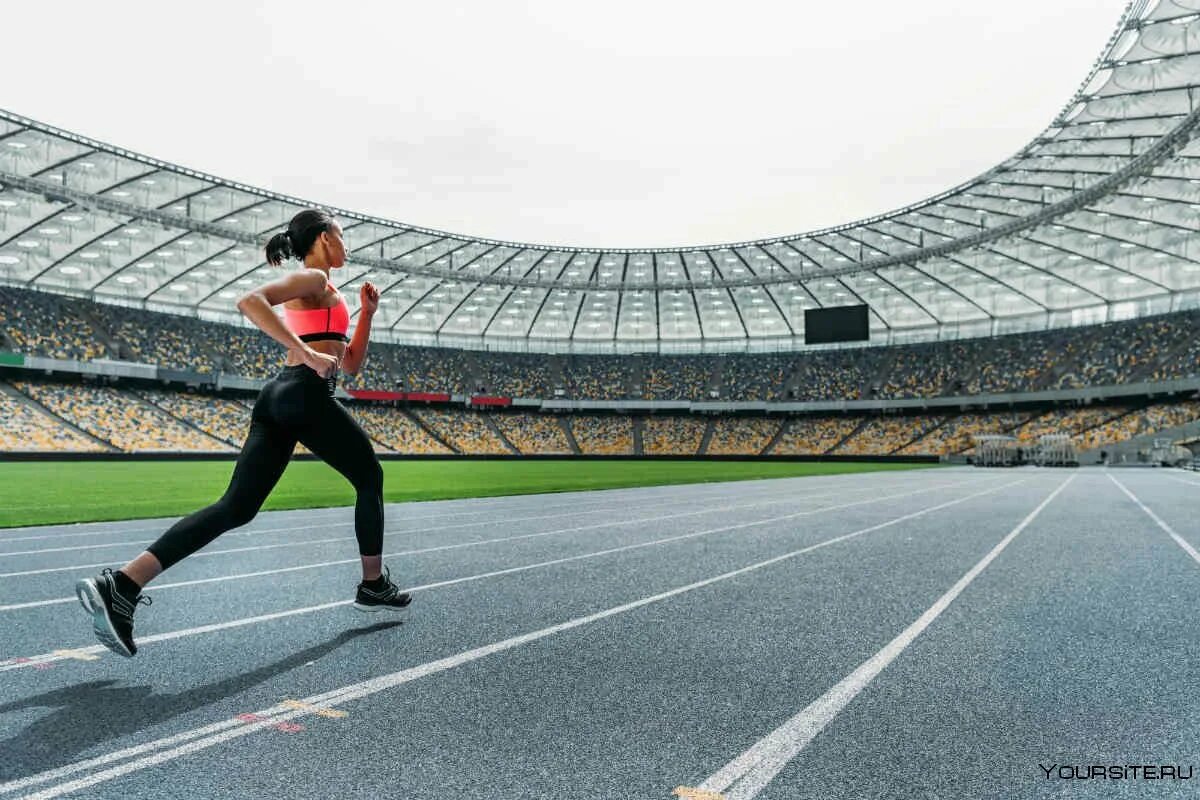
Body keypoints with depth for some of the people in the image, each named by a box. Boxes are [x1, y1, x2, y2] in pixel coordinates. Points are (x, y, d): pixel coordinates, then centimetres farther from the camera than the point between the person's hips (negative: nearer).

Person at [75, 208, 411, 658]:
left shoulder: (313, 291, 28)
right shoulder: (314, 279, -1)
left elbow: (351, 364, 29)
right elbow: (250, 301, -20)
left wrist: (367, 314, 19)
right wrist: (307, 354, -21)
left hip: (277, 396, 9)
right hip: (307, 396, -9)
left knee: (235, 508, -1)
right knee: (370, 479, 11)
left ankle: (121, 586, -12)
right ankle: (374, 586, 21)